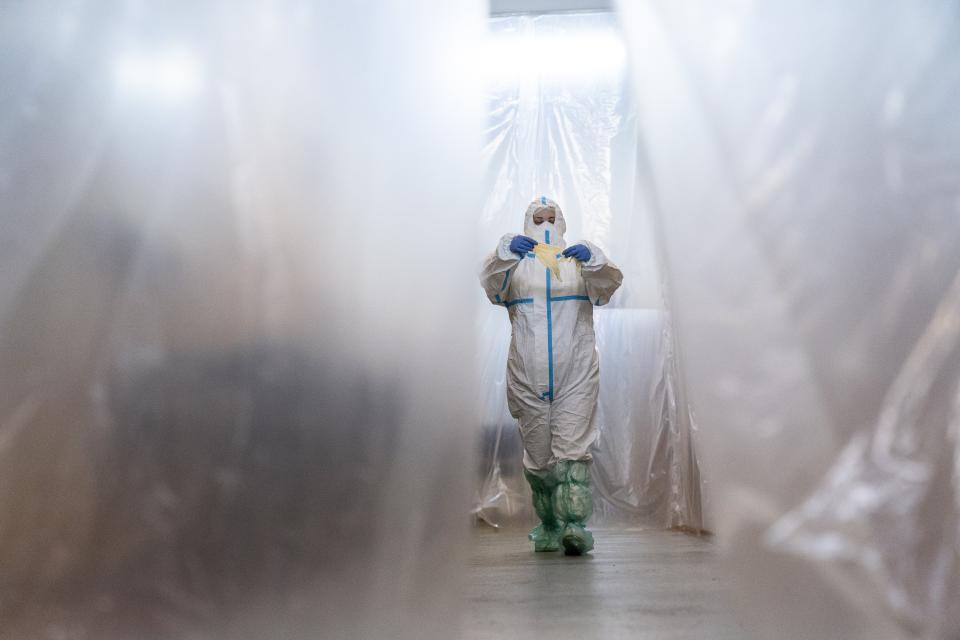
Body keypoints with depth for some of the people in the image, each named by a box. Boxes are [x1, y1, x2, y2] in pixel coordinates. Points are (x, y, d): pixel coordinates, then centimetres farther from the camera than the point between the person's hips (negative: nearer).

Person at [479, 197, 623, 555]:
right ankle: (549, 526, 21)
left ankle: (575, 524, -13)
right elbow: (491, 283, -8)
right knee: (538, 455, 7)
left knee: (573, 448, -11)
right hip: (528, 378, 1)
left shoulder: (579, 261, 12)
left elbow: (608, 283, -6)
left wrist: (593, 259, -29)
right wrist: (504, 253, -30)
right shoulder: (516, 265, 12)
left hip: (576, 375, -1)